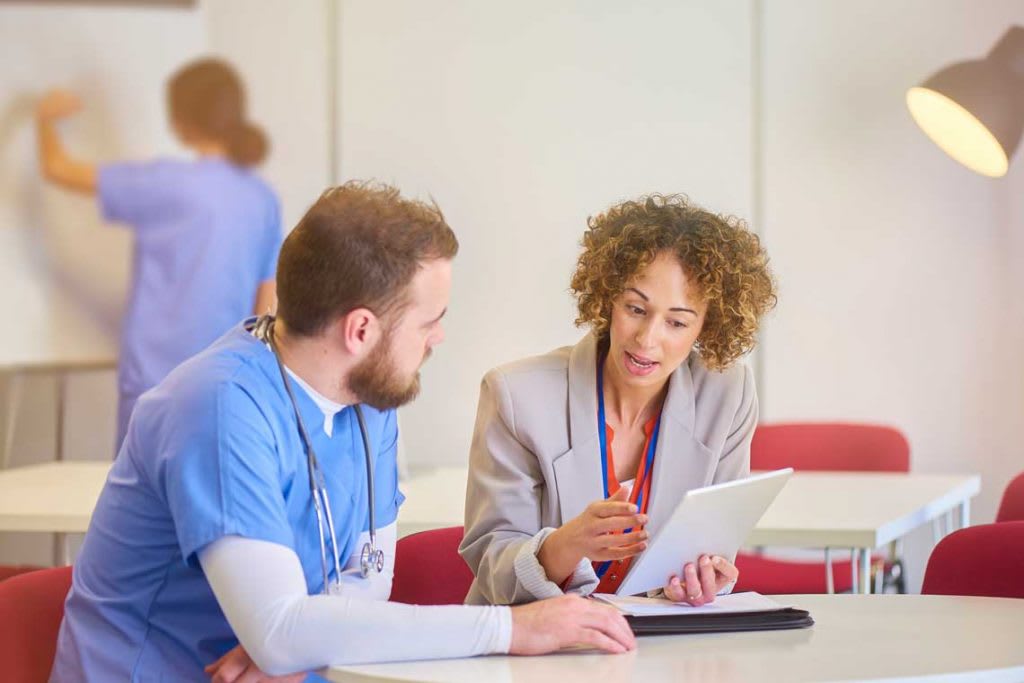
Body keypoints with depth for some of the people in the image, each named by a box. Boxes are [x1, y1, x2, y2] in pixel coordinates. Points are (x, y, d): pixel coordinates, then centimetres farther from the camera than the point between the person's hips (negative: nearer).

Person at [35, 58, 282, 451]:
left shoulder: (167, 184, -10)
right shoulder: (264, 201, 5)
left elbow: (57, 169, 0)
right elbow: (267, 312, 8)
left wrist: (46, 119, 19)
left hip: (157, 387, -5)